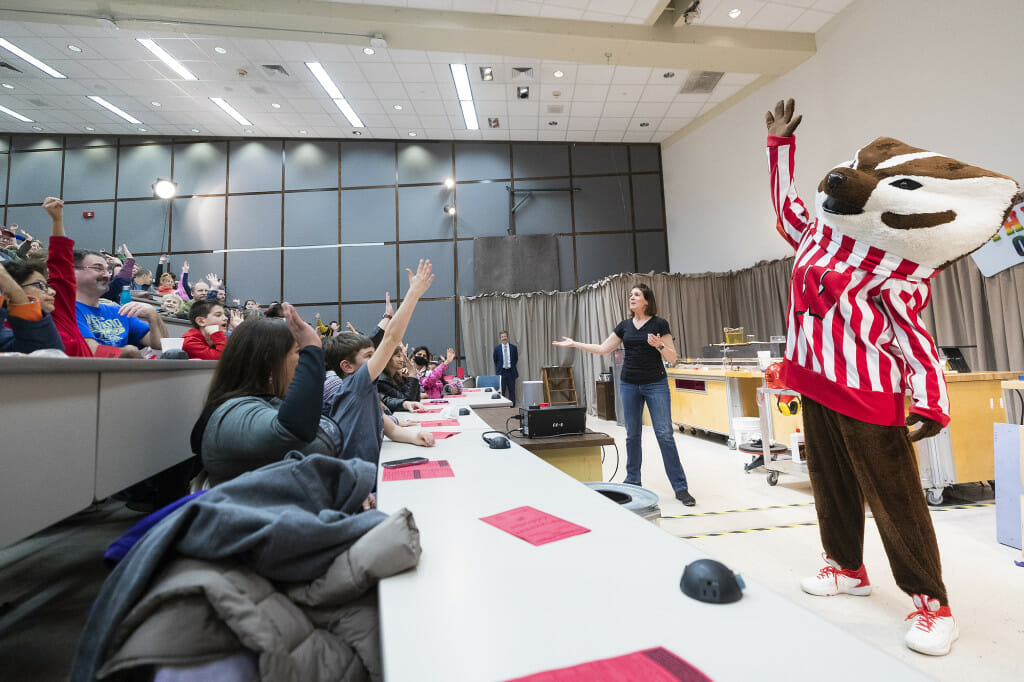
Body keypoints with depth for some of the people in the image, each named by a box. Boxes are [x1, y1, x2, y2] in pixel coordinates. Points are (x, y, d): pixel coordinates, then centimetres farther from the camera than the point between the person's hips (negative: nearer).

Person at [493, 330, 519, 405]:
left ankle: (512, 405, 13)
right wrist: (499, 368, 6)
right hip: (501, 372, -1)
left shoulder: (513, 347, 3)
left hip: (511, 371, 1)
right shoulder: (497, 348, 1)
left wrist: (512, 367, 7)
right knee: (501, 390, 1)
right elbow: (495, 360, 11)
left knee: (512, 390, 6)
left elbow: (516, 359, 12)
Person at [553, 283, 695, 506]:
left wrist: (659, 345, -24)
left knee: (665, 434, -7)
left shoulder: (659, 323, -4)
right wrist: (574, 344, 10)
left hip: (656, 384, -4)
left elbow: (672, 358, -4)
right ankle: (633, 480, 26)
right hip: (629, 385, 4)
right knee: (632, 434, 11)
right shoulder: (625, 325, 8)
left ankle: (681, 488, 4)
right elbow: (603, 349, 10)